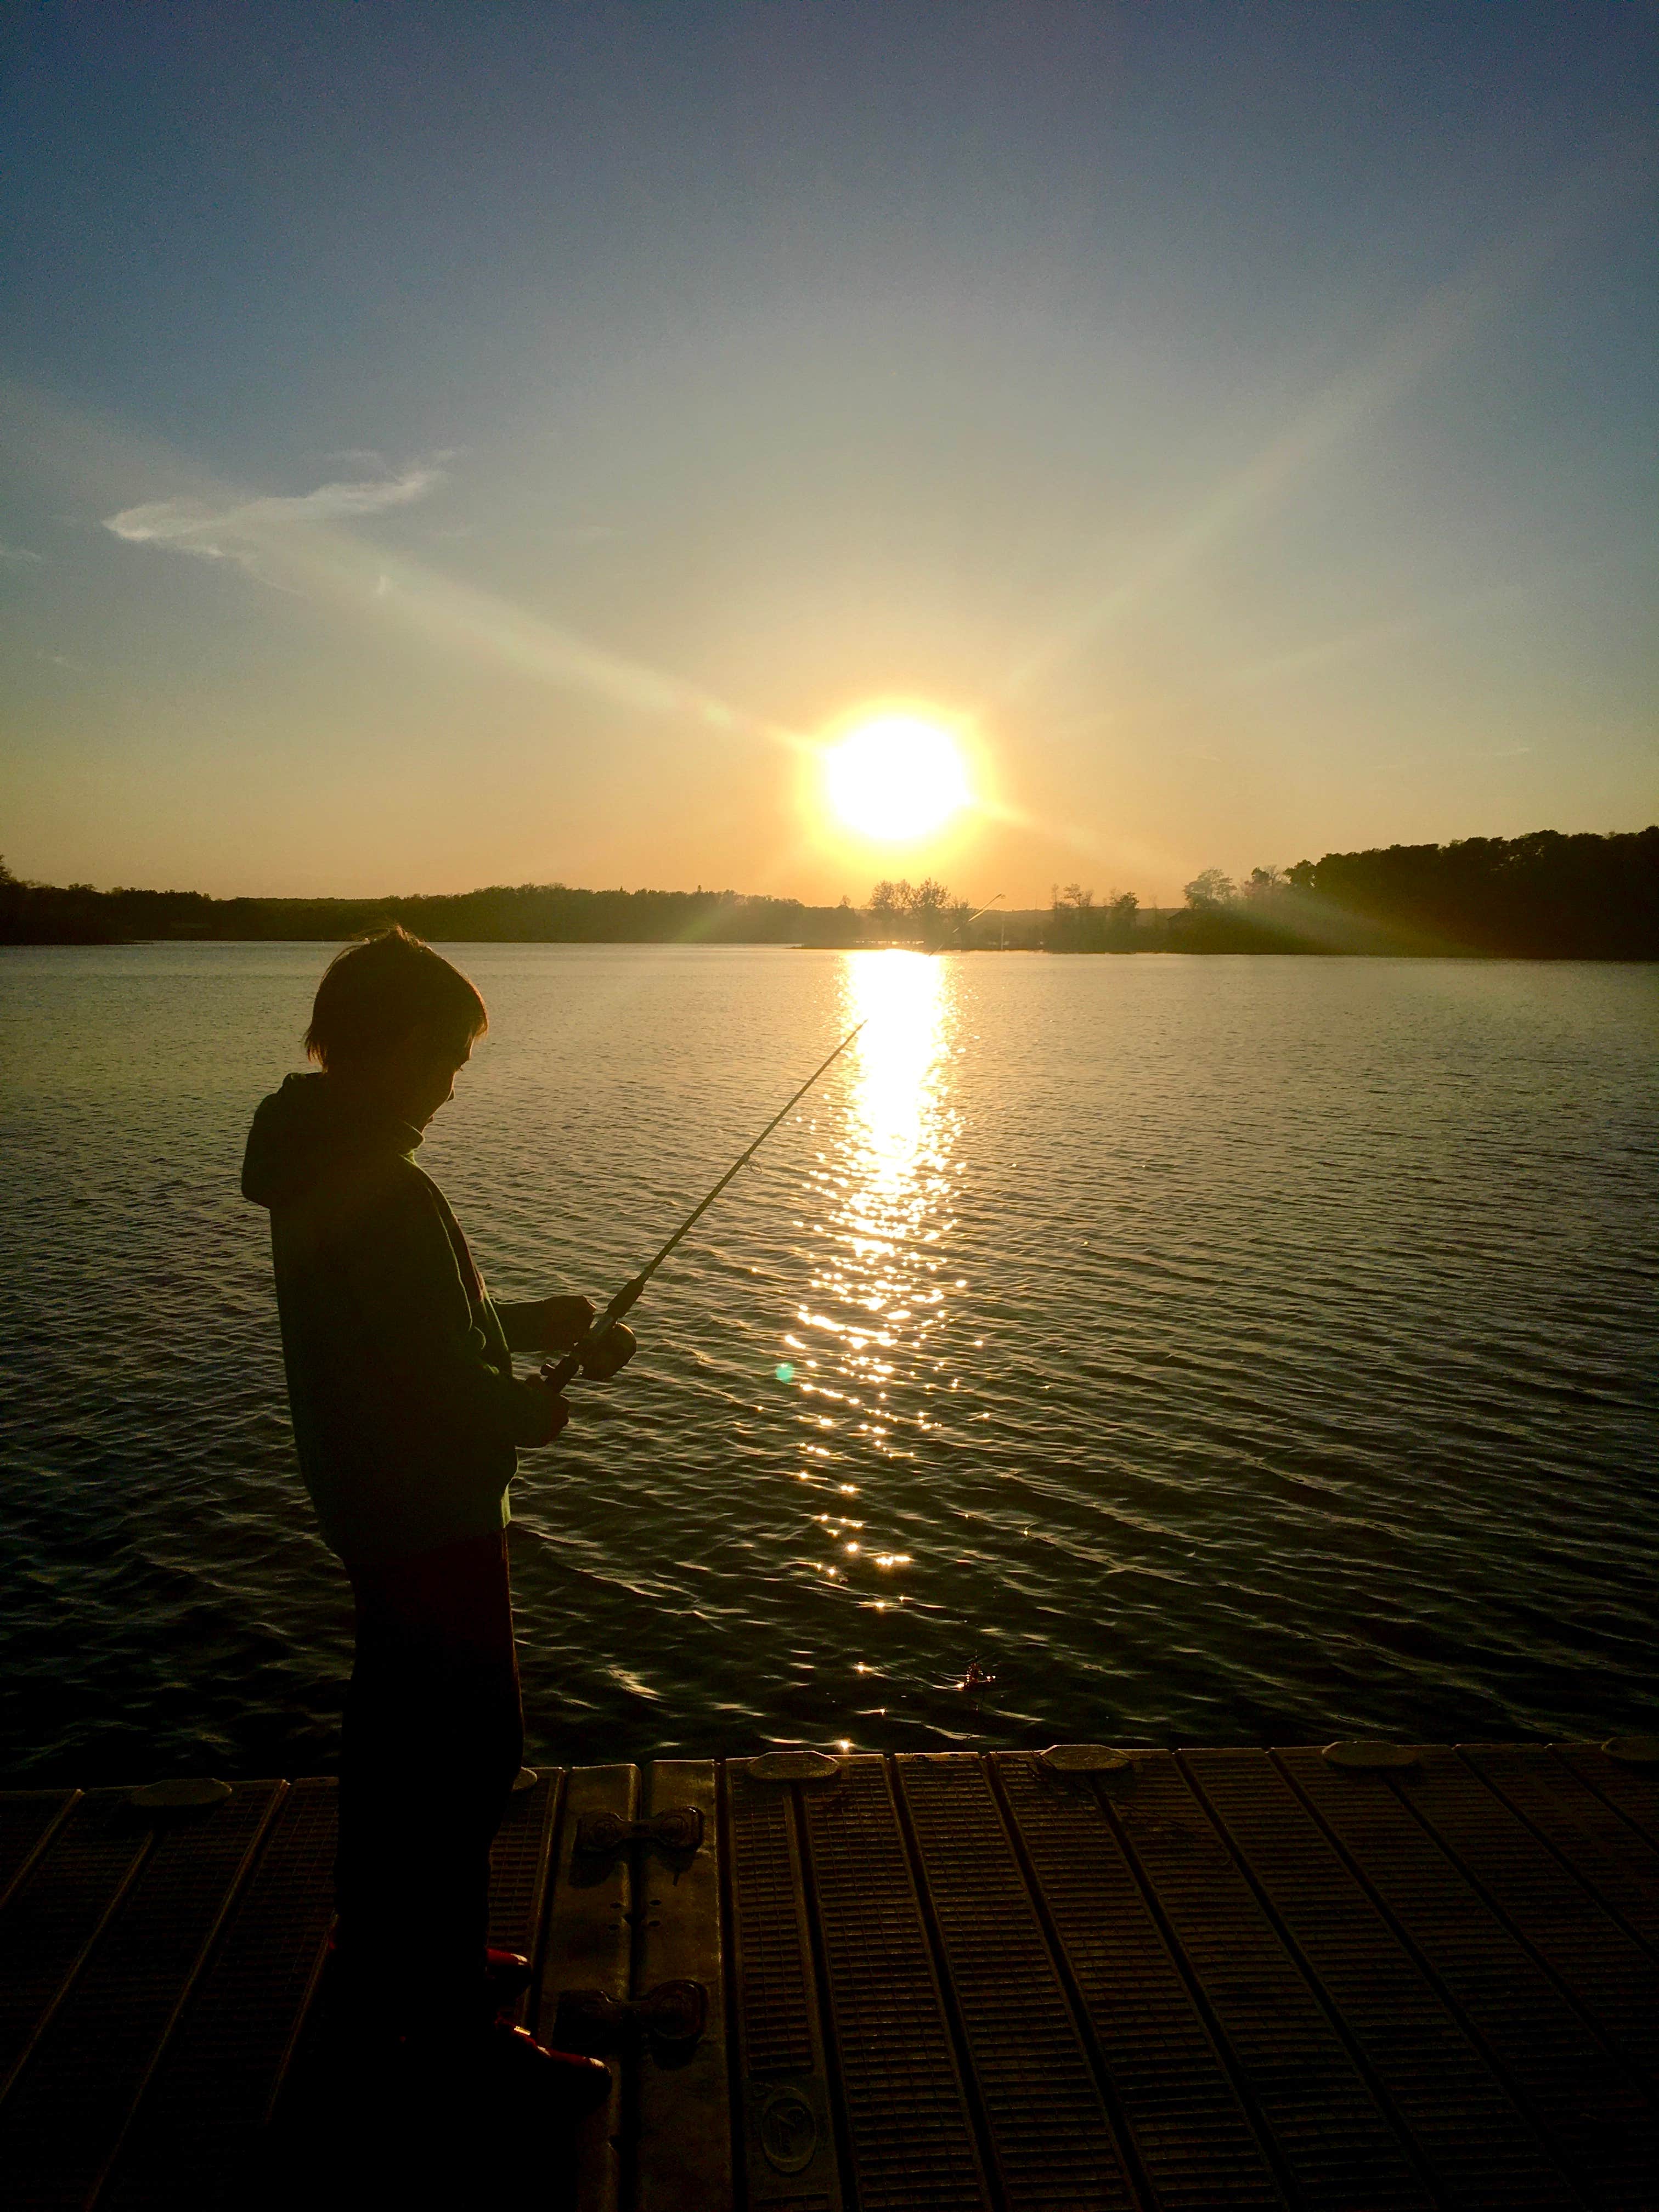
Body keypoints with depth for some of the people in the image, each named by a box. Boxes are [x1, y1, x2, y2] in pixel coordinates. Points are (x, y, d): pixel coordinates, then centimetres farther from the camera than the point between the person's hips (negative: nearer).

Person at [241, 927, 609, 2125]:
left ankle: (389, 1961, 38)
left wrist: (524, 1321, 8)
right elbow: (438, 1390, -27)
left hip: (370, 1500, 10)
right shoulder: (385, 1190, -26)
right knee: (469, 1748, 2)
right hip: (431, 1510, -10)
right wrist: (533, 1412, -8)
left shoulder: (317, 1165, 6)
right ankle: (449, 2014, 16)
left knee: (399, 1731, 22)